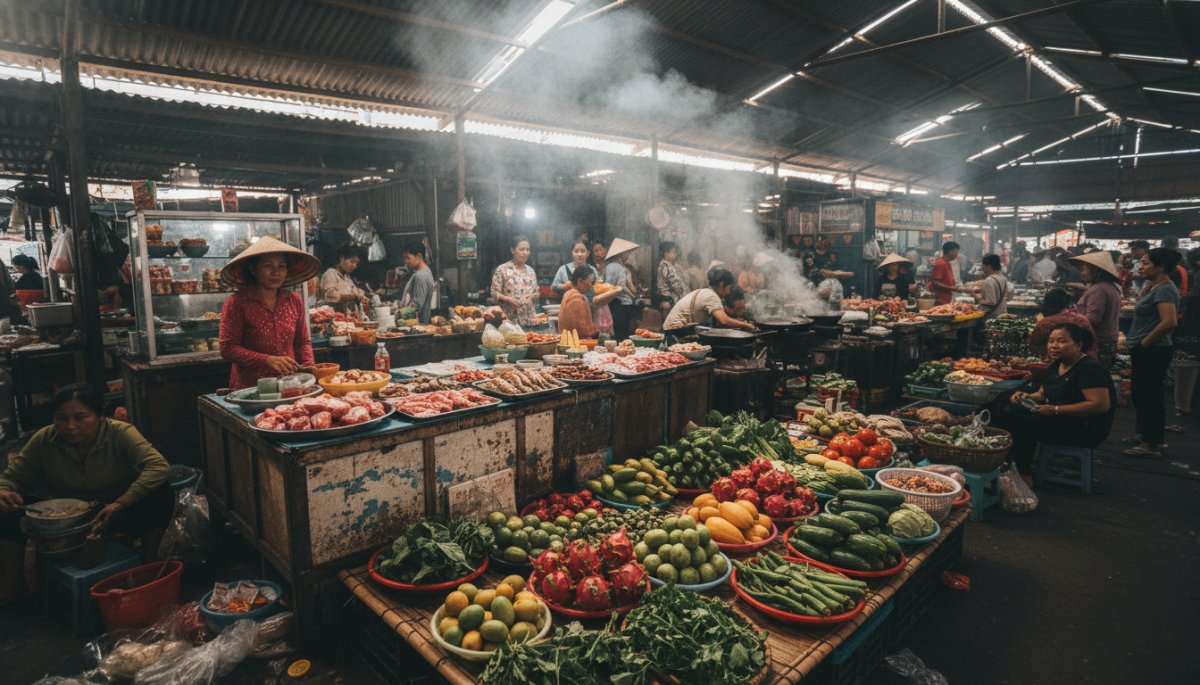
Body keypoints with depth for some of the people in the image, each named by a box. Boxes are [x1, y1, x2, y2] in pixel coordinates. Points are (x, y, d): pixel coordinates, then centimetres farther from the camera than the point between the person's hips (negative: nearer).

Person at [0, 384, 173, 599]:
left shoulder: (120, 433, -23)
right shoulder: (44, 440, -12)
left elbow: (160, 467, -35)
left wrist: (119, 504, -43)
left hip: (118, 512, -3)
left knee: (162, 495, -31)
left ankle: (149, 562, -10)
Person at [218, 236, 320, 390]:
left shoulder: (294, 301, 8)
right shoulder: (237, 303, -3)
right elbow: (228, 349, -5)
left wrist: (309, 366, -1)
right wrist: (267, 360, -16)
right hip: (250, 387, -3)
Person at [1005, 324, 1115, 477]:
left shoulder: (1089, 368, -18)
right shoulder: (1056, 365, 10)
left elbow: (1101, 405, -26)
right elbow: (1043, 393, 19)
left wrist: (1055, 410, -26)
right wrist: (1028, 397, -6)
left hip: (1087, 429, -9)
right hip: (1061, 419, 9)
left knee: (1026, 423, -24)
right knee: (1012, 414, -4)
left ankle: (1023, 474, -11)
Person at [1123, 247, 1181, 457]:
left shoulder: (1164, 290, -16)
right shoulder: (1155, 287, 14)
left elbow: (1169, 322, -27)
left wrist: (1144, 343, -19)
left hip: (1153, 352, -10)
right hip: (1145, 353, 10)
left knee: (1150, 396, -4)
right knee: (1140, 394, 18)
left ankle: (1152, 445, 3)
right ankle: (1145, 435, 31)